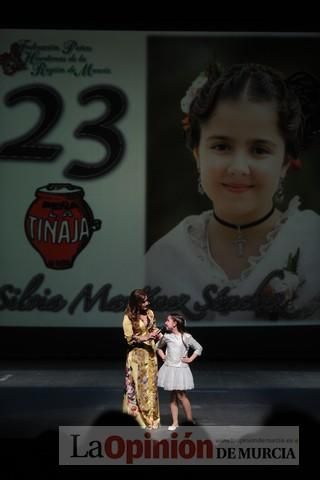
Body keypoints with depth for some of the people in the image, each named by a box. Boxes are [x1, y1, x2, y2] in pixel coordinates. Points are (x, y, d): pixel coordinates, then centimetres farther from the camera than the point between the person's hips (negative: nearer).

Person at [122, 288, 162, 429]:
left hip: (150, 353, 5)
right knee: (140, 386, 1)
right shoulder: (129, 317, -13)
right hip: (137, 355, -5)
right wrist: (147, 337, -22)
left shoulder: (150, 313, 3)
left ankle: (152, 417, 20)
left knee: (151, 385, 10)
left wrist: (160, 336, -6)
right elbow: (130, 339, -12)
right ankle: (143, 418, 12)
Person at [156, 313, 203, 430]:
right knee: (173, 396, 7)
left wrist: (190, 359, -3)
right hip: (169, 368, 4)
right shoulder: (166, 336, 4)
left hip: (181, 369, -4)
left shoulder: (186, 337, -7)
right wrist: (163, 357, 9)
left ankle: (190, 420, 10)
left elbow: (198, 348, 2)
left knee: (181, 396, -4)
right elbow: (158, 347, 22)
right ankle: (175, 422, 12)